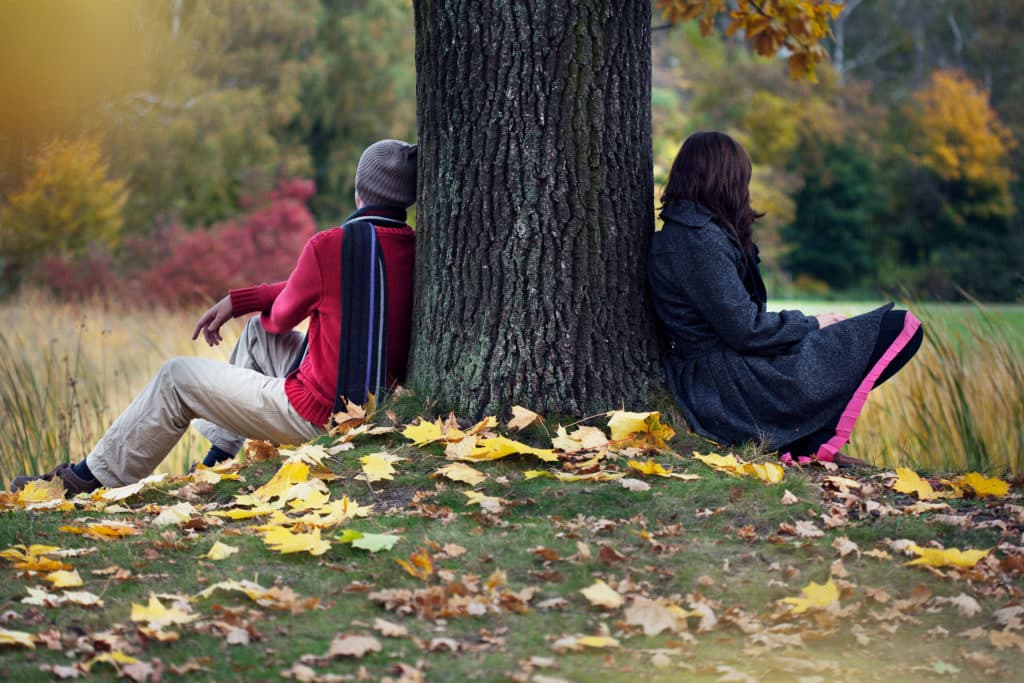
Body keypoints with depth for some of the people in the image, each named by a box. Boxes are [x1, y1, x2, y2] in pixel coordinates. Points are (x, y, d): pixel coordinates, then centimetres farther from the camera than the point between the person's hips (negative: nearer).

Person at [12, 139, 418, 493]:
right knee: (258, 332, 27)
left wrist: (258, 308, 22)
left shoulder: (330, 245, -20)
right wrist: (238, 301, 15)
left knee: (177, 378, 9)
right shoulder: (414, 248, 2)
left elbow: (284, 314, -4)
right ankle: (219, 459, 32)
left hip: (317, 415, -7)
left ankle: (98, 478, 23)